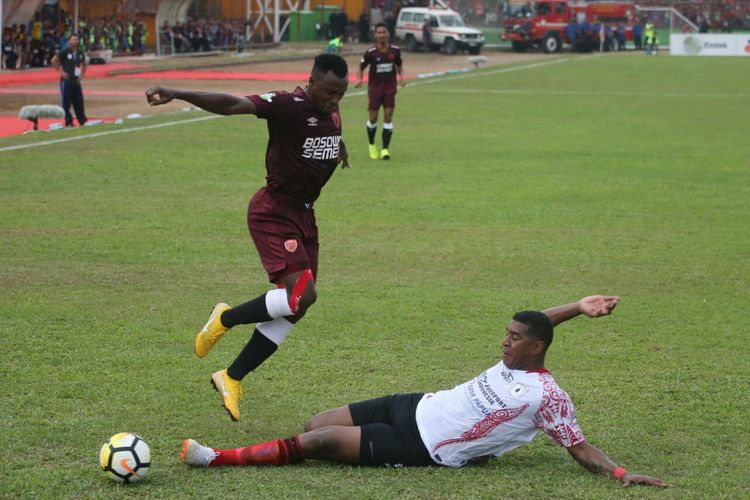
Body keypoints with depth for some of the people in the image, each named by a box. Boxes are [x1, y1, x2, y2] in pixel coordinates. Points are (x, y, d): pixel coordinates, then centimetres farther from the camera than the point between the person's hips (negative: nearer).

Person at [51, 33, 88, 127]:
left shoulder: (80, 53, 9)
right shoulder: (65, 52, -7)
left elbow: (85, 64, 26)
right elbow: (54, 61, -8)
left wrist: (82, 74, 13)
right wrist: (61, 71, -10)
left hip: (76, 81, 5)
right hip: (66, 81, -5)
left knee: (79, 102, 7)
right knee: (66, 103, -2)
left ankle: (83, 121, 12)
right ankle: (68, 122, 2)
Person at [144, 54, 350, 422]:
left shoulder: (331, 112, 5)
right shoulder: (289, 105, -20)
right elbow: (232, 105, -34)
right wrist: (179, 95, -44)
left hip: (303, 214, 9)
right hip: (274, 213, -9)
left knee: (294, 309, 6)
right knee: (302, 293, -22)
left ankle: (231, 379, 17)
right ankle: (226, 319, 3)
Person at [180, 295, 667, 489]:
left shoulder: (546, 396, -13)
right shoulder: (513, 363, 8)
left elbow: (581, 447, -12)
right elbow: (531, 324, 20)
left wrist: (620, 472, -25)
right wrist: (578, 307, 8)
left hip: (421, 448, -8)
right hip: (414, 408, 8)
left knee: (320, 441, -14)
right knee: (316, 426, -2)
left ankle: (219, 458, -6)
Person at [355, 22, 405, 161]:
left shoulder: (395, 50, -5)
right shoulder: (370, 52, -11)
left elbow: (399, 64, 13)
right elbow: (362, 66, 2)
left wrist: (401, 77, -3)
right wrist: (360, 79, -14)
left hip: (390, 87, 1)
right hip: (375, 87, -1)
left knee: (388, 116, -7)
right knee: (373, 117, 1)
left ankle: (385, 149, -3)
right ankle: (372, 145, 26)